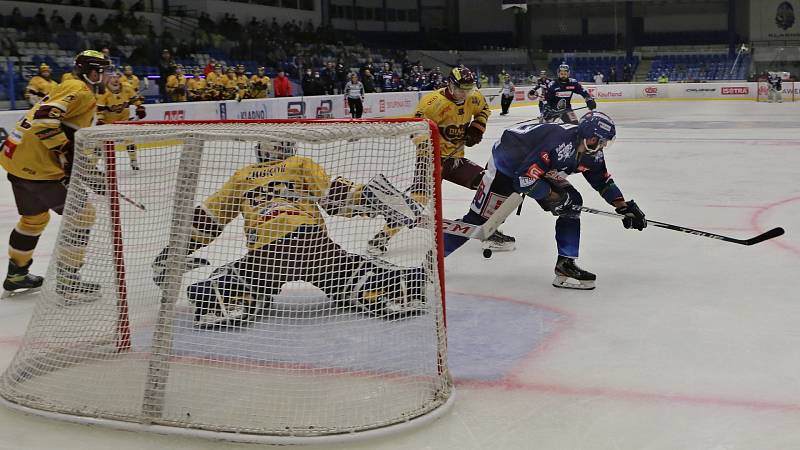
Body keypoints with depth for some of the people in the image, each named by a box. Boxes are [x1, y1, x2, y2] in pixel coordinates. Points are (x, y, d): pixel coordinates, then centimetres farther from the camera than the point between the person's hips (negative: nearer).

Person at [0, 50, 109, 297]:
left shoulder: (73, 90, 23)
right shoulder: (79, 90, -10)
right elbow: (45, 118, -24)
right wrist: (65, 153, -20)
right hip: (38, 165, -10)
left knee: (35, 217, 27)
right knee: (82, 212, -4)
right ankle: (68, 281, -2)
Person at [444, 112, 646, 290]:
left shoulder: (591, 152, -10)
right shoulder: (560, 143, -37)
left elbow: (603, 180, 9)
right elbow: (524, 179, -36)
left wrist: (624, 207, 4)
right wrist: (556, 198, -25)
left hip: (541, 170, 8)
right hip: (505, 164, -8)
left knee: (572, 204, -7)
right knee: (479, 219, -7)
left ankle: (566, 264, -4)